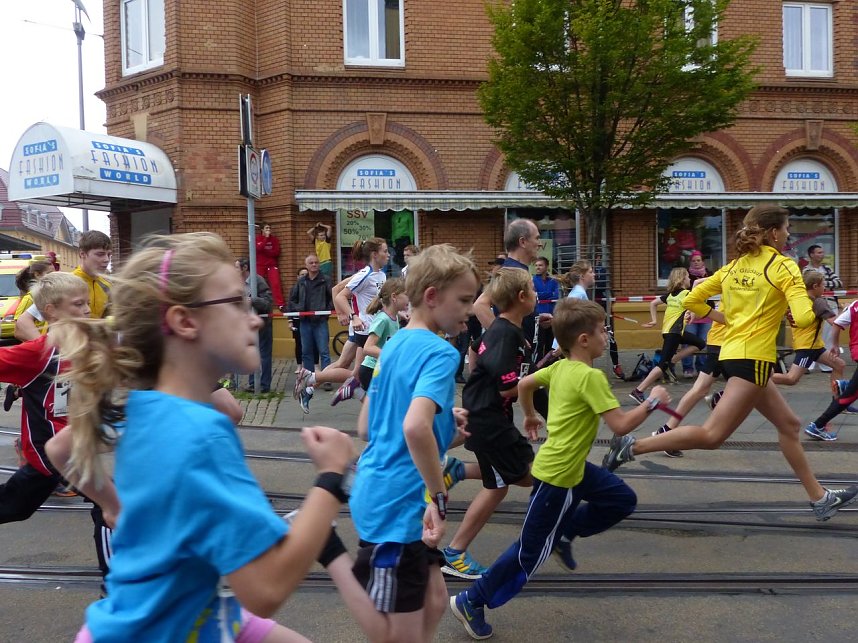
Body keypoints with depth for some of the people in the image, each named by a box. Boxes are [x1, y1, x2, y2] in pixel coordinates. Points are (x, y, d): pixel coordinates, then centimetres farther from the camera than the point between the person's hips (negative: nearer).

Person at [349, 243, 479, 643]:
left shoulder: (395, 345, 9)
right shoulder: (439, 352, -17)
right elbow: (415, 428, -34)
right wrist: (439, 498, -24)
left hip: (381, 497, 9)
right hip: (399, 505, -9)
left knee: (434, 603, 22)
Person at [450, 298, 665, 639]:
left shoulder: (560, 367, 2)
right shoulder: (591, 377, -23)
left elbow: (524, 384, 16)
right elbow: (621, 425, -26)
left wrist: (530, 416, 31)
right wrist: (652, 402, -12)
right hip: (557, 476, -9)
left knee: (622, 500, 16)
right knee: (530, 552, 4)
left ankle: (563, 535, 22)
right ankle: (471, 602, 16)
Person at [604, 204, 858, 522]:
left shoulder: (733, 266, 12)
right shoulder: (783, 266, -7)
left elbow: (691, 300, 11)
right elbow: (803, 318, -18)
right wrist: (799, 312, 5)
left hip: (733, 353, 9)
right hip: (753, 359, -9)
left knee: (789, 425, 19)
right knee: (712, 435, -10)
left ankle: (819, 497, 27)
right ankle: (632, 446, -15)